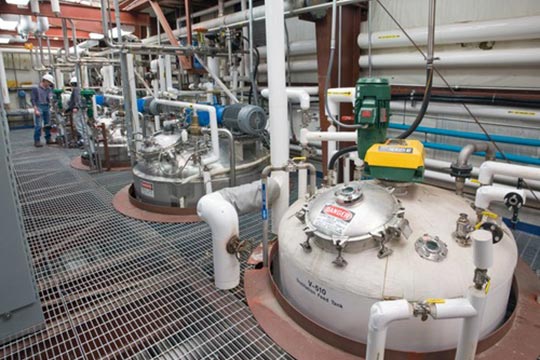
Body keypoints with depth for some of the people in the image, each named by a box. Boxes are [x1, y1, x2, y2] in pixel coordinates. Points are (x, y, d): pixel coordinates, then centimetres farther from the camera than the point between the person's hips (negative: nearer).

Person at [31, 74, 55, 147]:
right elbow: (33, 100, -6)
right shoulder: (36, 88, -3)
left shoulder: (49, 89, 12)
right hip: (39, 107, -6)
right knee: (38, 125, -7)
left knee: (48, 124, 10)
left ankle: (48, 139, 18)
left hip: (47, 107, 6)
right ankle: (37, 141, -5)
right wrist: (36, 110, -12)